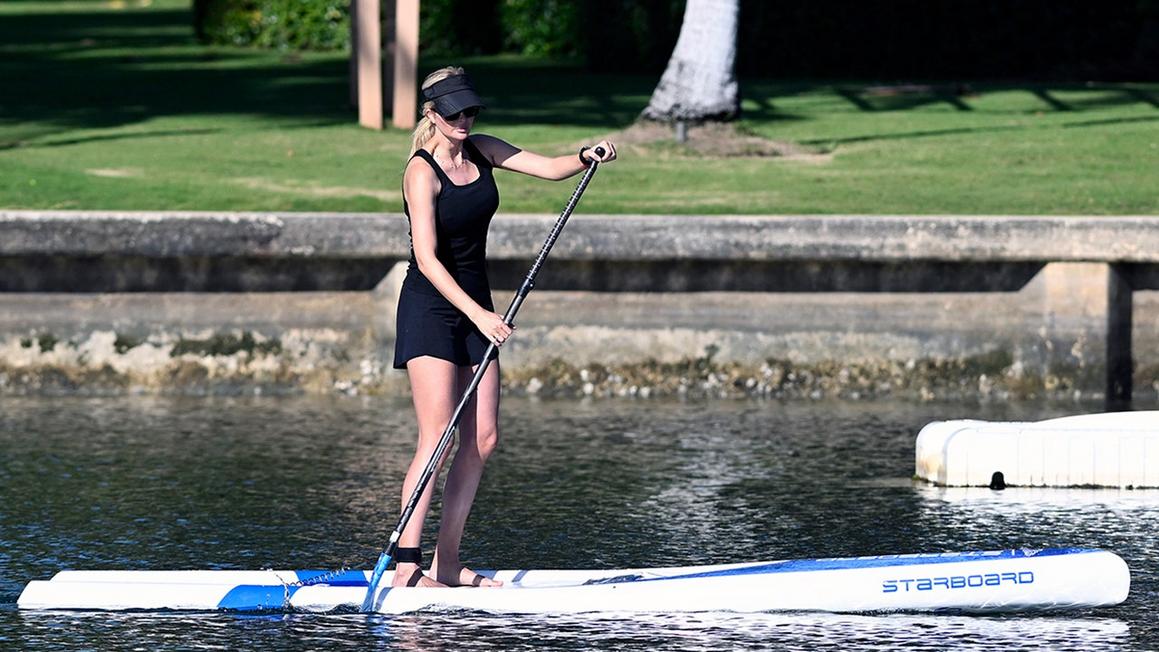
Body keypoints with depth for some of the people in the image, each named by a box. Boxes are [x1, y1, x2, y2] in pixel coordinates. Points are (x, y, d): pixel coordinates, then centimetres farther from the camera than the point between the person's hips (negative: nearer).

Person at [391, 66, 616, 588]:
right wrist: (478, 315, -31)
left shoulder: (481, 151, 6)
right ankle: (406, 565, -18)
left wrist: (587, 157, -22)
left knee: (482, 439, 3)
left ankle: (447, 564, 8)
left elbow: (549, 167, 0)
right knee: (436, 438, -16)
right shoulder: (422, 171, -16)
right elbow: (427, 259, -23)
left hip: (473, 307, 8)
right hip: (429, 309, -8)